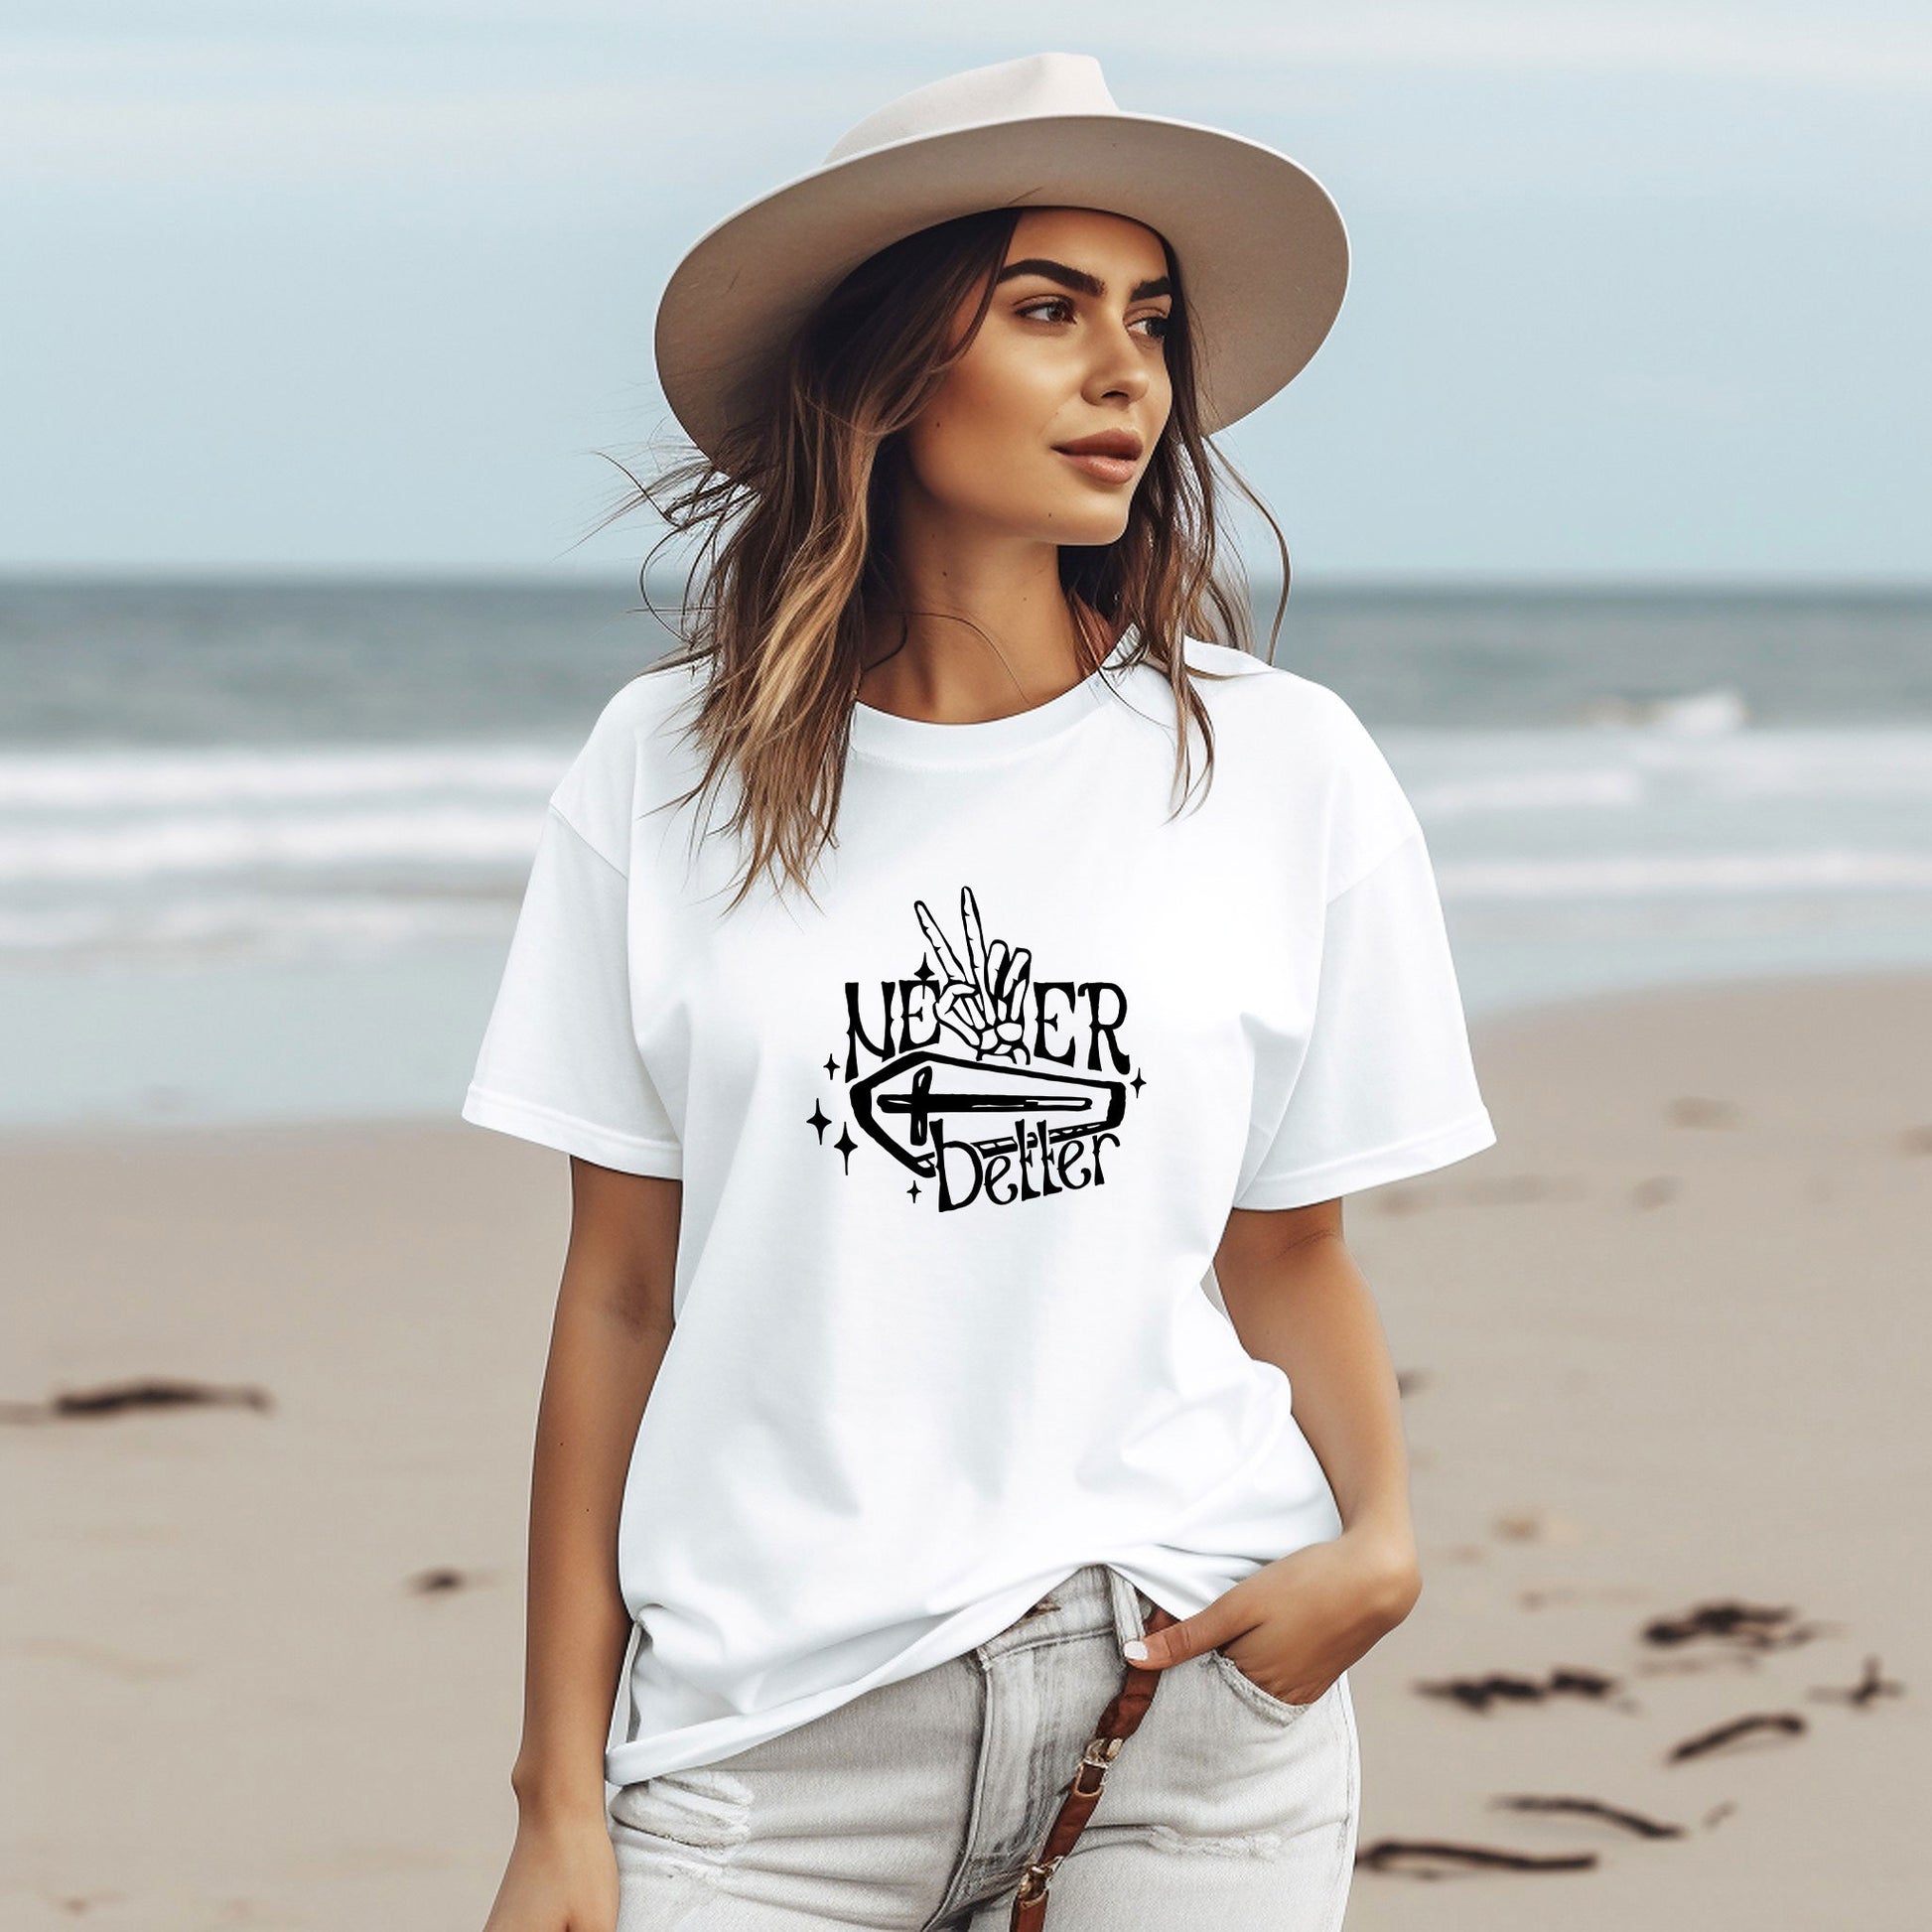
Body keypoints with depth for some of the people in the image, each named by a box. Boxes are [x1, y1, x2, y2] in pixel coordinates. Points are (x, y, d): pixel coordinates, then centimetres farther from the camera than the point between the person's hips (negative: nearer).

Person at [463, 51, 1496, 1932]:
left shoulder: (1282, 769, 2)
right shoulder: (668, 772, 2)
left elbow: (1289, 1252, 9)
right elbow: (618, 1300, 4)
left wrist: (1376, 1534, -11)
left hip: (1192, 1703, 0)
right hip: (773, 1719, 0)